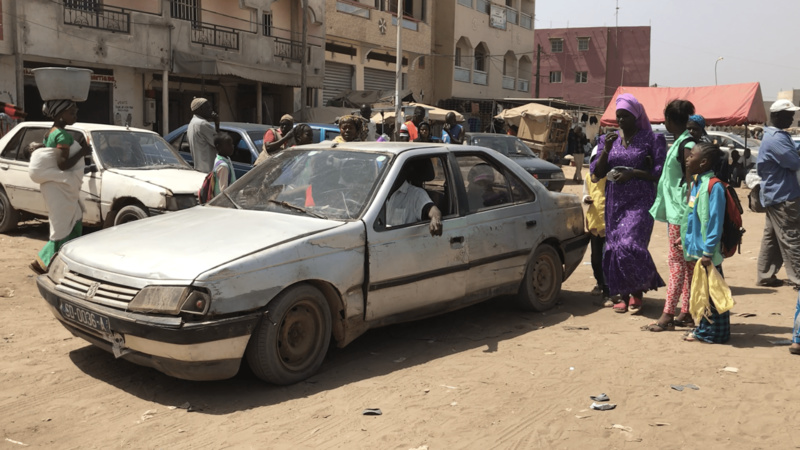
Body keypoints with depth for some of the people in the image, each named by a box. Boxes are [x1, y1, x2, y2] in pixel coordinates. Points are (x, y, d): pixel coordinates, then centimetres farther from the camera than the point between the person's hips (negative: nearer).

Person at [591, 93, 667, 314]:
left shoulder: (651, 139, 0)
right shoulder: (610, 140, 12)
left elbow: (660, 172, -5)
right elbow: (597, 172, 8)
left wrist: (633, 173, -15)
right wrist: (606, 151, -8)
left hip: (640, 202, -5)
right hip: (614, 202, 5)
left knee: (629, 245, -18)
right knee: (613, 248, 3)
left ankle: (638, 290, 4)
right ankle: (625, 296, 17)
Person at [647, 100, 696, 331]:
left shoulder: (687, 145, -15)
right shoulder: (679, 143, 14)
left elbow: (690, 181, -19)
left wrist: (688, 217, -21)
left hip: (681, 213, -10)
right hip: (675, 212, 10)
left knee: (677, 262, -7)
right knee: (684, 263, 12)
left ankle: (668, 314, -4)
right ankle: (686, 312, 18)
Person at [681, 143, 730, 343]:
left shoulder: (714, 186, -17)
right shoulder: (695, 183, 10)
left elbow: (715, 221, -19)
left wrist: (708, 251, -20)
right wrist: (688, 241, 16)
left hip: (706, 252, -9)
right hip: (695, 250, 9)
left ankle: (717, 332, 12)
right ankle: (704, 329, 27)